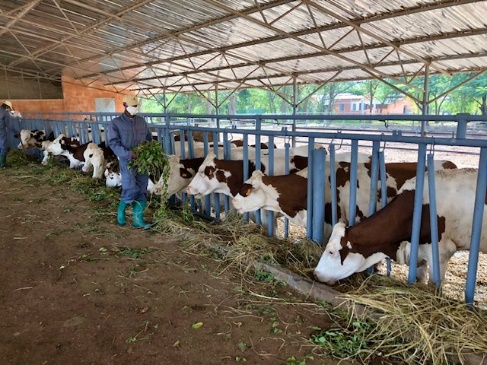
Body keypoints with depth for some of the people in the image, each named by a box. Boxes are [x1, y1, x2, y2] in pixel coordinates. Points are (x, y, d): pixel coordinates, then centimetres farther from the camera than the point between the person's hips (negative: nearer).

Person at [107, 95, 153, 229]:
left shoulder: (142, 121, 11)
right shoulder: (116, 123, -3)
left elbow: (149, 137, 18)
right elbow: (113, 143, -10)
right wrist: (129, 153, -22)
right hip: (128, 162, -5)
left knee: (142, 191, 6)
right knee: (131, 190, -10)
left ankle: (138, 219, 15)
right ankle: (121, 211, 19)